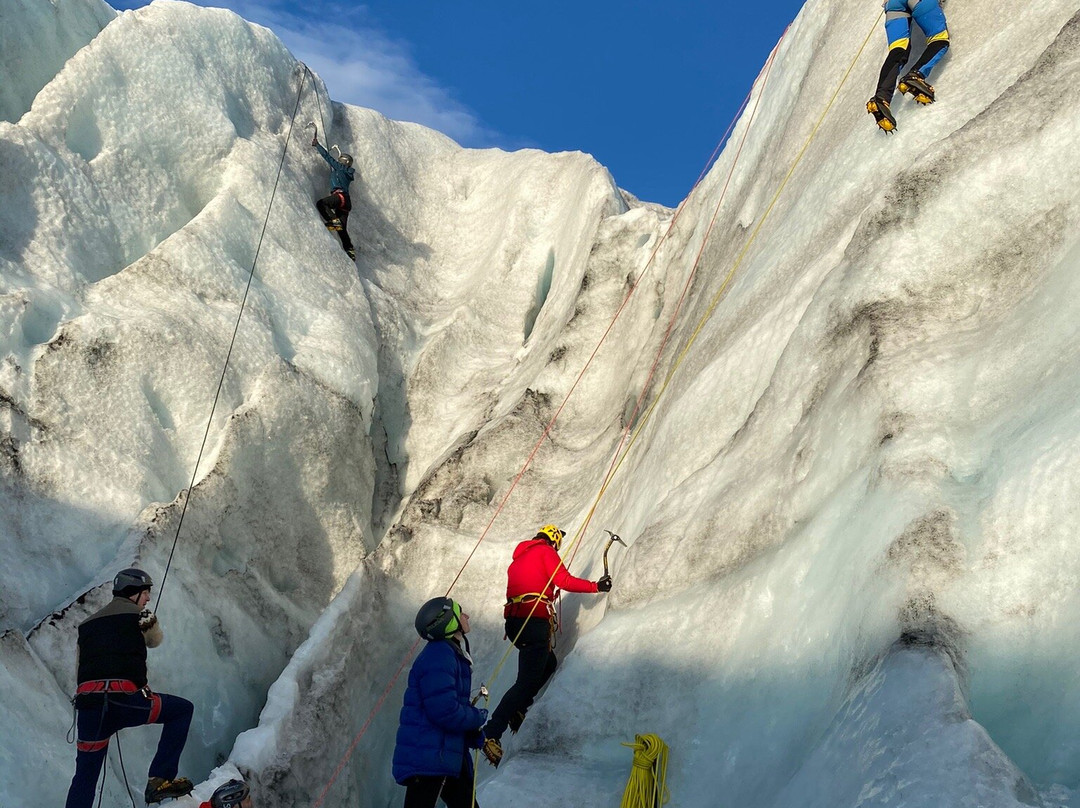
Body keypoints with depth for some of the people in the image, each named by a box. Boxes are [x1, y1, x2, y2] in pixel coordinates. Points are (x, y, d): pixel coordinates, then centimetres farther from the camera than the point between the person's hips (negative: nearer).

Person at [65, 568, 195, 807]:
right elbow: (154, 640, 29)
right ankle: (160, 778, 4)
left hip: (87, 702, 6)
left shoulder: (87, 624, 24)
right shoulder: (140, 616, 7)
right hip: (125, 699, -6)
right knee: (182, 709, 12)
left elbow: (81, 669, 24)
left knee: (85, 774, 18)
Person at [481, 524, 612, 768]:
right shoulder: (546, 551, 3)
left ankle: (518, 709, 12)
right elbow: (564, 581, -4)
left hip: (514, 619, 9)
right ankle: (491, 734, -21)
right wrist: (596, 586, 6)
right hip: (534, 620, -9)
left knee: (549, 663, 25)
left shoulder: (520, 555, 25)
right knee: (527, 681, -10)